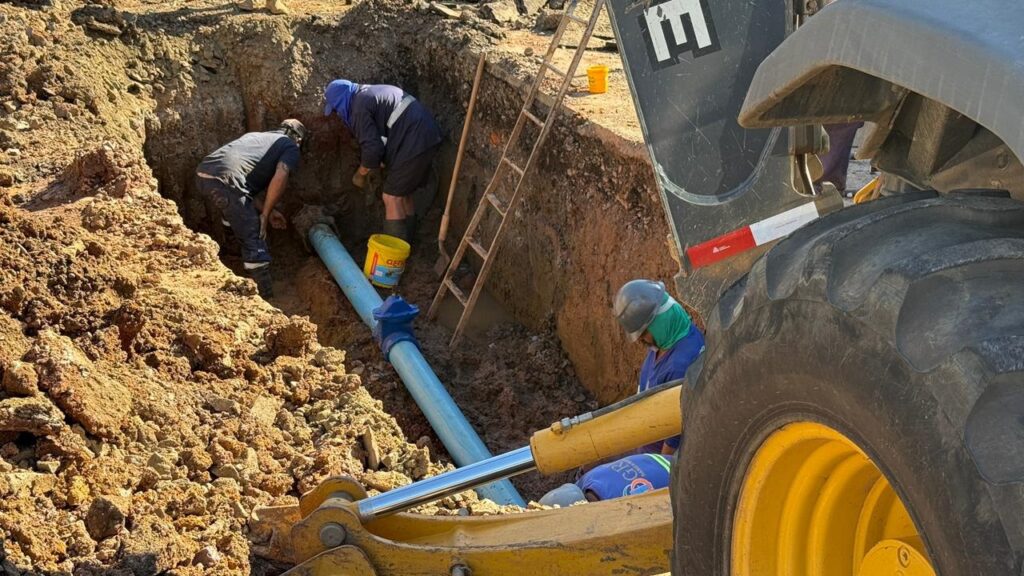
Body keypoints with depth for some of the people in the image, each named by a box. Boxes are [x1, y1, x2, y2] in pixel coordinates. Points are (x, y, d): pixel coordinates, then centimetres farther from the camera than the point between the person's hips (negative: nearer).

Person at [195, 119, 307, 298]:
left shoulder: (256, 135, 36)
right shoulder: (291, 147, 17)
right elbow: (280, 177, -4)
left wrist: (266, 210, 32)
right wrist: (265, 213, 4)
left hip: (202, 173, 7)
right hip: (226, 180, -7)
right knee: (255, 241, -1)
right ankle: (265, 296, -1)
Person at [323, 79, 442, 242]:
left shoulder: (359, 107, -8)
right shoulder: (369, 94, 22)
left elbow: (372, 148, -12)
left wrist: (360, 175, 3)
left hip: (414, 143, -10)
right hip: (428, 136, 10)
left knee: (392, 197, -4)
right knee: (403, 194, 19)